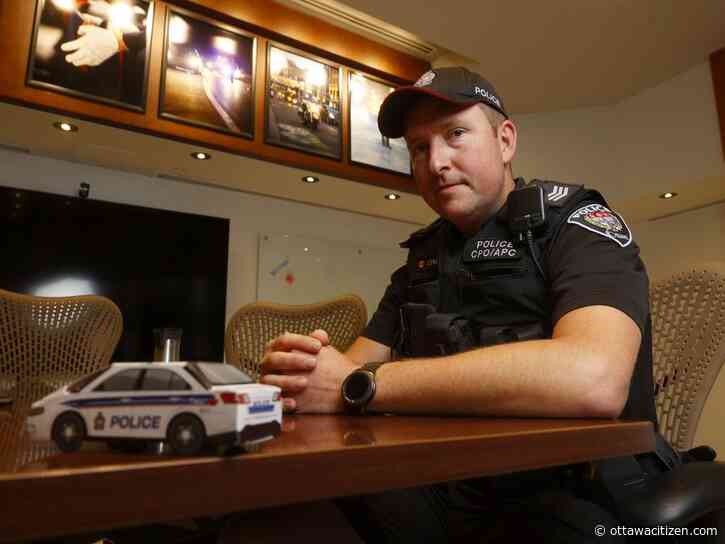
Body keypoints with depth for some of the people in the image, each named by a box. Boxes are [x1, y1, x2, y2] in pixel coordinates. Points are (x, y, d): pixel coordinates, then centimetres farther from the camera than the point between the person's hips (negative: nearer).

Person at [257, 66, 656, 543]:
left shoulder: (577, 222, -10)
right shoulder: (424, 255, 9)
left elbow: (592, 380, -30)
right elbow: (355, 366, 6)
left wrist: (358, 386, -27)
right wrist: (297, 371, -19)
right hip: (441, 492, 5)